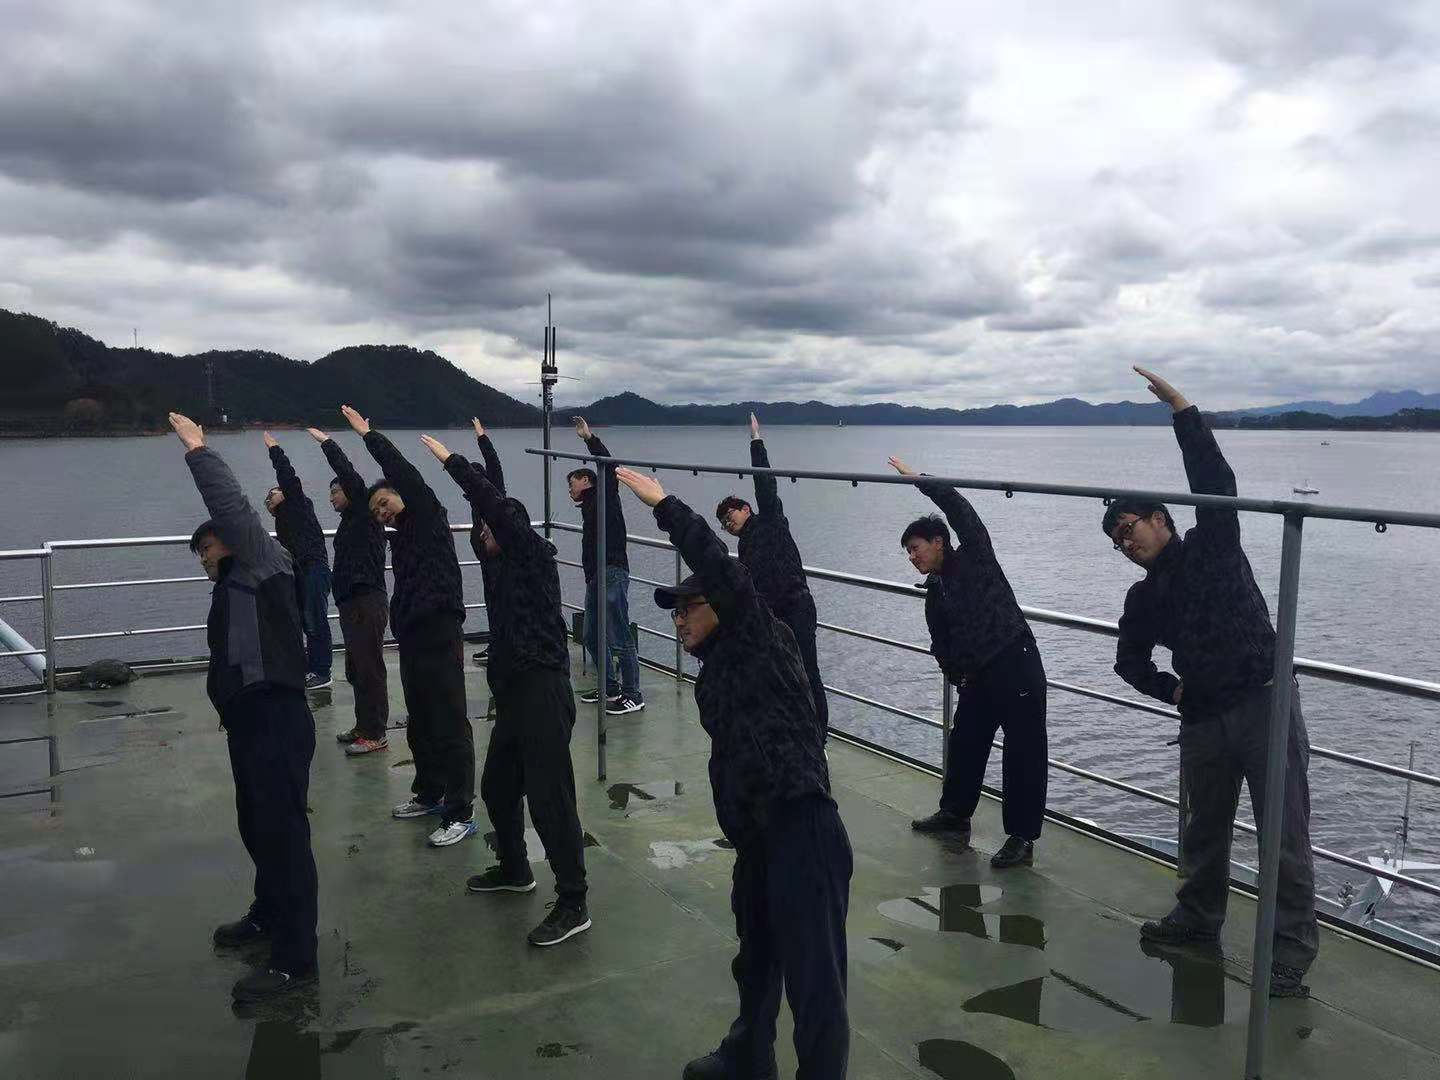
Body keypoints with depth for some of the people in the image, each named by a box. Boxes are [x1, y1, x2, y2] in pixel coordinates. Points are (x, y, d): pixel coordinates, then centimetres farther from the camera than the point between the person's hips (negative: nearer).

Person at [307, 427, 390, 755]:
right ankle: (364, 727, 23)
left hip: (368, 603, -10)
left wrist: (326, 443, -9)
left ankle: (375, 734, -5)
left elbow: (350, 475, -17)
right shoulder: (352, 521, 21)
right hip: (353, 604, 10)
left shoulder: (364, 515, -5)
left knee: (370, 669, -8)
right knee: (357, 669, 15)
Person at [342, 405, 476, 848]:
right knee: (420, 725, 19)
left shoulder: (429, 516, -4)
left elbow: (404, 473, -11)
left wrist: (369, 435, -8)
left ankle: (461, 813, -1)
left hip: (440, 636, -9)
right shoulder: (400, 536, 17)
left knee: (450, 727, -5)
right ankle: (429, 793, 35)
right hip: (411, 638, 9)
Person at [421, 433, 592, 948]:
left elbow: (498, 506, -17)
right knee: (497, 788, 20)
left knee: (549, 798, -10)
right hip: (514, 692, 10)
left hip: (542, 692, -10)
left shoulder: (533, 553, -6)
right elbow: (487, 510, 22)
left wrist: (452, 461, -12)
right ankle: (514, 869, 40)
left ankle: (573, 904, -5)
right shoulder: (502, 563, 16)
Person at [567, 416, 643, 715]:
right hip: (595, 577, 10)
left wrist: (589, 438, -16)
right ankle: (610, 689, 25)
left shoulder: (604, 495, 1)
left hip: (612, 573, -10)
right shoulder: (589, 506, 24)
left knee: (619, 639, -8)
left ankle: (633, 696, -3)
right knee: (592, 637, 15)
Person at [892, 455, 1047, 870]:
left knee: (1024, 751, -5)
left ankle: (1021, 838, 0)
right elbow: (941, 644, 16)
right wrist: (957, 674, 1)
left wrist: (918, 480, -11)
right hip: (978, 677, 8)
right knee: (964, 743, 19)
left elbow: (960, 509, -13)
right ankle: (955, 813, 38)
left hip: (1017, 665, -8)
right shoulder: (935, 593, 15)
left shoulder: (974, 556, -1)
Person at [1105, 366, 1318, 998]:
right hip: (1202, 720, 6)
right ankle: (1197, 917, 38)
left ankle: (1290, 956, 5)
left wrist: (1182, 411, -19)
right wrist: (1168, 689, 7)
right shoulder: (1144, 598, 14)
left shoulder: (1213, 545, 2)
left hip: (1265, 704, -5)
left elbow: (1215, 483, -13)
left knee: (1284, 838, -3)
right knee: (1204, 829, 18)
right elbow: (1129, 658, 24)